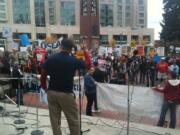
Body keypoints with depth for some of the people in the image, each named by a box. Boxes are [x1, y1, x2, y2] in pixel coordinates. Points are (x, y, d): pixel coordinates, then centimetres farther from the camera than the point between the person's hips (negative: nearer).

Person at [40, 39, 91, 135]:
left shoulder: (50, 59, -2)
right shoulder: (74, 60, -9)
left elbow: (43, 76, 0)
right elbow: (88, 64, 7)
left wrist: (45, 88, 15)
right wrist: (85, 50, 18)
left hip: (52, 93, 4)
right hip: (66, 94, -3)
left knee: (55, 120, 12)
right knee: (73, 120, 12)